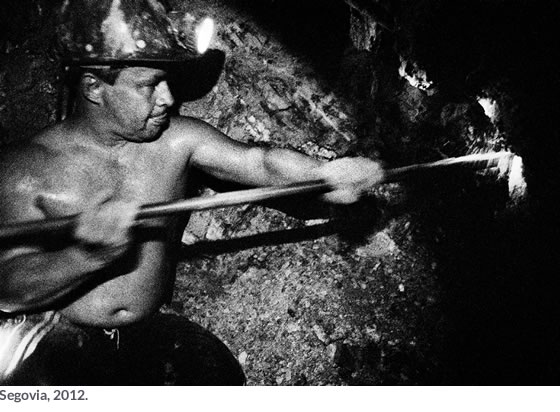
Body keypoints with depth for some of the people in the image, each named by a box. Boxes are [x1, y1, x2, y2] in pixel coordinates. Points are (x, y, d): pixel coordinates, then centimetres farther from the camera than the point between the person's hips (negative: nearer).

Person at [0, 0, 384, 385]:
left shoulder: (177, 140, -3)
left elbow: (259, 160, -14)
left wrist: (321, 174, -33)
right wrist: (88, 256, -35)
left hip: (145, 335, 4)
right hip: (49, 340, -3)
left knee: (217, 369, -16)